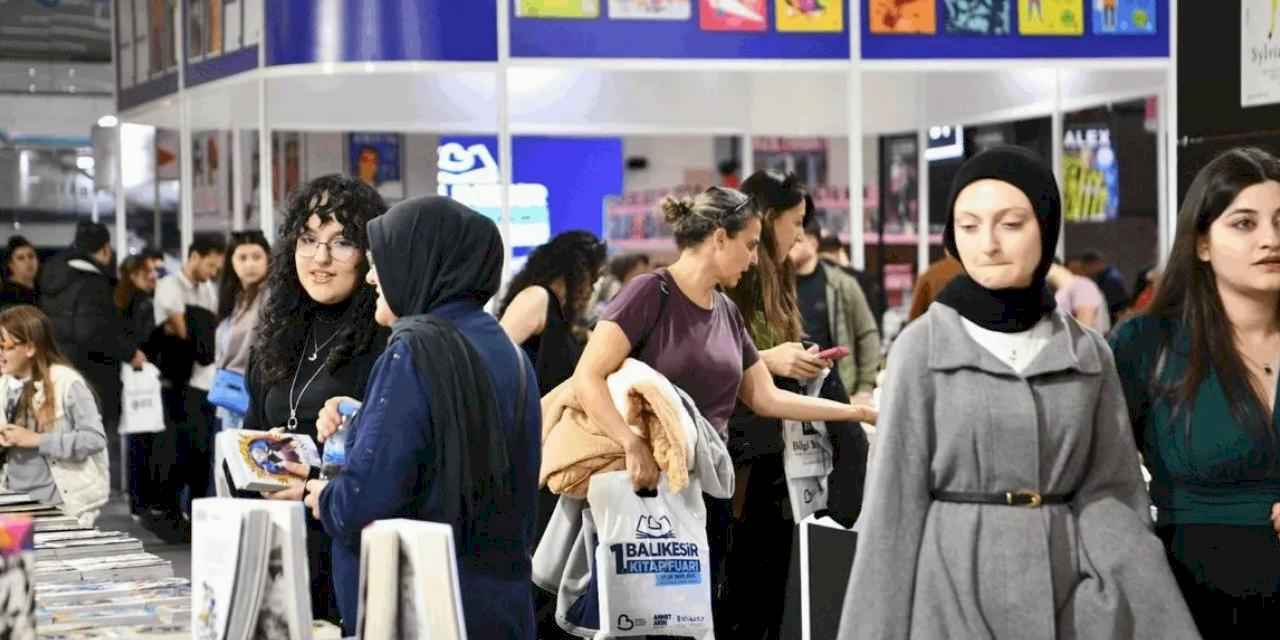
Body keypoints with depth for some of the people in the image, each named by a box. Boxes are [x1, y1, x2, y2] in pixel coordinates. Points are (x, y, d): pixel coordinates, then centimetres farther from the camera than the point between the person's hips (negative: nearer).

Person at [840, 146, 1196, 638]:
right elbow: (896, 502, -4)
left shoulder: (1088, 353, 4)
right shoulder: (923, 347, -4)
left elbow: (1110, 499, 4)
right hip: (957, 588, -2)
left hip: (1072, 593, 3)